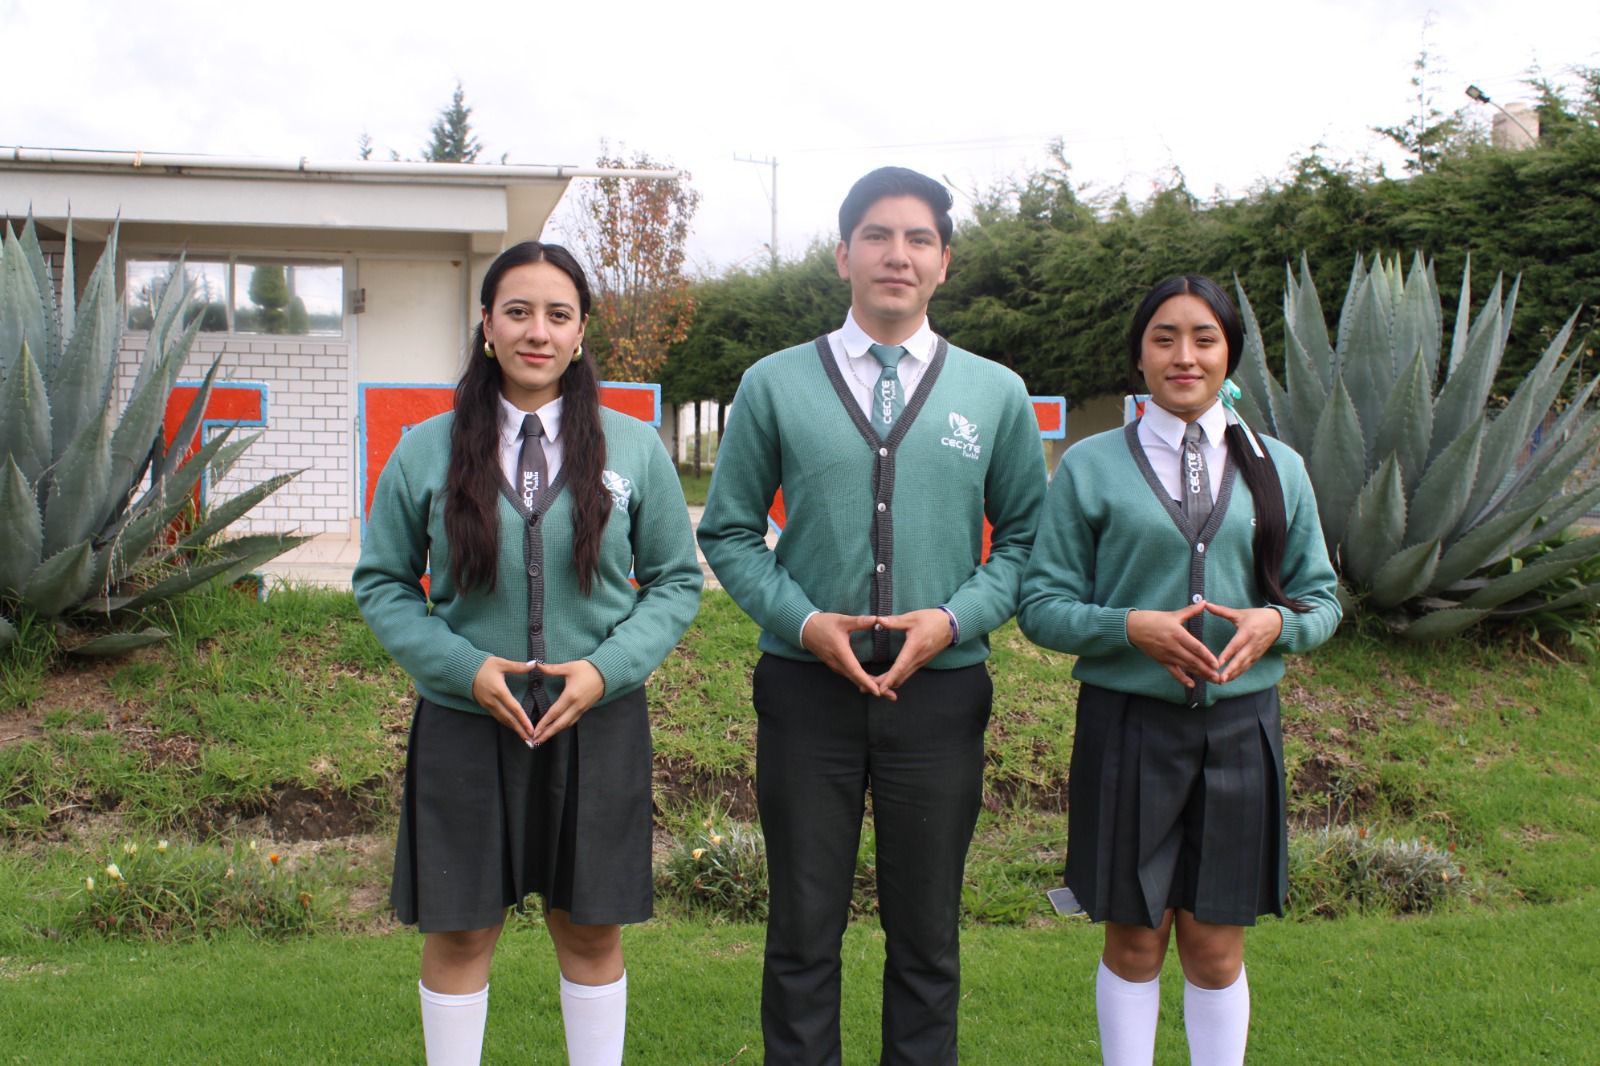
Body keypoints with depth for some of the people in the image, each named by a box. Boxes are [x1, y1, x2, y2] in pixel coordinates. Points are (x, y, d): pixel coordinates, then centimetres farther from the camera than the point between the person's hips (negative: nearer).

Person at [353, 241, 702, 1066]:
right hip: (466, 722, 0)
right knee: (459, 933, 10)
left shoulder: (634, 448, 0)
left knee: (590, 929, 13)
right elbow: (381, 583, 4)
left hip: (597, 724, 0)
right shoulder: (425, 452, -1)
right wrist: (462, 665, -12)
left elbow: (676, 580, 4)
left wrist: (607, 668, -12)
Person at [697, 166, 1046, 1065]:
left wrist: (955, 619, -9)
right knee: (804, 929, 9)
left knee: (927, 933, 12)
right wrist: (805, 622, -11)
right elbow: (729, 531, 4)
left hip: (943, 689, 1)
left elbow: (1027, 535, 7)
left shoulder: (996, 393, 6)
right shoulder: (774, 385, 2)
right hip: (807, 686, -1)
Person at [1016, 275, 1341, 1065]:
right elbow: (1041, 605, -2)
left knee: (1216, 947, 10)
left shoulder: (1277, 468, 7)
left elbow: (1321, 596, 11)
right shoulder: (1089, 466, 0)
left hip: (1239, 726, 2)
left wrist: (1275, 623, -11)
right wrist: (1132, 626, -19)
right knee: (1134, 942, 9)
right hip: (1127, 724, -2)